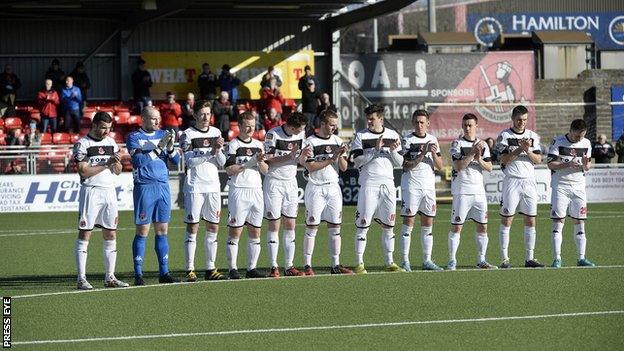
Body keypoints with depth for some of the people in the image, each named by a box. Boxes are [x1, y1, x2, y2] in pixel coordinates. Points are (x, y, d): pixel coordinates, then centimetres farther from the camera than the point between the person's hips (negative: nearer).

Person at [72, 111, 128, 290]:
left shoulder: (111, 143, 13)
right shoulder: (82, 144, -5)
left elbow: (118, 171, 13)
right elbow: (84, 171, -12)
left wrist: (116, 163, -9)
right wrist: (106, 163, -16)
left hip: (109, 190, 6)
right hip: (90, 191, -6)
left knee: (111, 235, 5)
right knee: (85, 235, -5)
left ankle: (109, 277, 10)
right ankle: (81, 279, -5)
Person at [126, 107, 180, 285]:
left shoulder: (163, 135, 12)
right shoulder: (134, 137, -2)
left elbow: (176, 160, 9)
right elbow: (138, 161, -16)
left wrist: (170, 147, -11)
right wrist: (158, 147, -20)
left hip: (163, 186, 5)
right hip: (144, 187, -5)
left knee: (162, 231, 7)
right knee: (142, 231, -4)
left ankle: (164, 273, 11)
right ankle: (138, 274, -1)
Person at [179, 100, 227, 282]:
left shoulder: (216, 133, 12)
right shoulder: (188, 135, -2)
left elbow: (222, 163, 10)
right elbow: (190, 161, -13)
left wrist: (218, 151, -9)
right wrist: (211, 153, -17)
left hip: (213, 186, 5)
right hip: (194, 187, -5)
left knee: (213, 227, 5)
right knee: (192, 228, -4)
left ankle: (210, 268, 11)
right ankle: (190, 270, -3)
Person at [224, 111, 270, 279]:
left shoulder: (259, 144, 14)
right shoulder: (233, 145, -3)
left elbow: (265, 170, 12)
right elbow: (229, 169, -11)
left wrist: (260, 161, -8)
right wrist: (249, 163, -18)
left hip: (256, 190, 6)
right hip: (238, 190, -6)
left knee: (255, 232, 5)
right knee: (235, 231, -5)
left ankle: (252, 268, 10)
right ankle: (233, 269, -3)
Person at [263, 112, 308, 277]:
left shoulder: (300, 134, 5)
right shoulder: (273, 134, -13)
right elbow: (268, 161, -14)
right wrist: (289, 156, -22)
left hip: (291, 182, 5)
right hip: (274, 182, -5)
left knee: (290, 225, 4)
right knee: (274, 225, -4)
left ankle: (289, 266, 7)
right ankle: (274, 267, -2)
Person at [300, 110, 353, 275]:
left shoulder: (337, 141, 9)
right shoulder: (310, 142, -6)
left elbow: (344, 168, 8)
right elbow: (311, 167, -13)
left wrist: (340, 155, -11)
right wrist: (331, 159, -17)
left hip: (333, 187, 5)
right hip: (316, 188, -5)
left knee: (335, 228, 4)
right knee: (312, 228, -3)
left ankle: (336, 265, 8)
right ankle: (307, 266, 0)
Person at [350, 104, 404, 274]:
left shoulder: (393, 136, 10)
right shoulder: (360, 136, 2)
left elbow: (399, 163, 9)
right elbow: (357, 161, -8)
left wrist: (392, 151, -10)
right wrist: (376, 149, -15)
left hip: (388, 184, 3)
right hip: (368, 184, -3)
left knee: (388, 225, 8)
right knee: (363, 225, -6)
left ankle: (389, 263, 16)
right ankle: (359, 263, -3)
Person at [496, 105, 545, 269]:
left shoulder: (532, 136, 11)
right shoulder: (504, 136, 0)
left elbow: (538, 160, 5)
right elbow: (504, 160, -9)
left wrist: (528, 150, -12)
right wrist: (520, 149, -17)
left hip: (529, 181, 4)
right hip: (512, 180, -4)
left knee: (530, 221, 4)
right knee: (506, 220, -3)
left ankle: (529, 258, 10)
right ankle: (505, 259, -1)